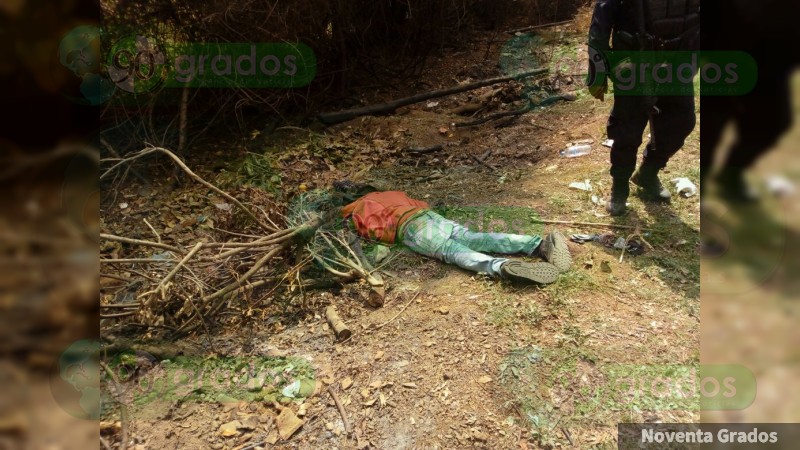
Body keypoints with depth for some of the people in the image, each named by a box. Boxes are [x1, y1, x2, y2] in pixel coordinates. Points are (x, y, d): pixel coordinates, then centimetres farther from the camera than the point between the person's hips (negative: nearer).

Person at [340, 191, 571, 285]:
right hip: (432, 216, 6)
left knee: (455, 252, -26)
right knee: (476, 239, -12)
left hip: (411, 230, -6)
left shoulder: (359, 210, 20)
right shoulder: (391, 194, 40)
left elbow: (373, 230, 5)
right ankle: (540, 245, -31)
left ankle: (504, 267, -54)